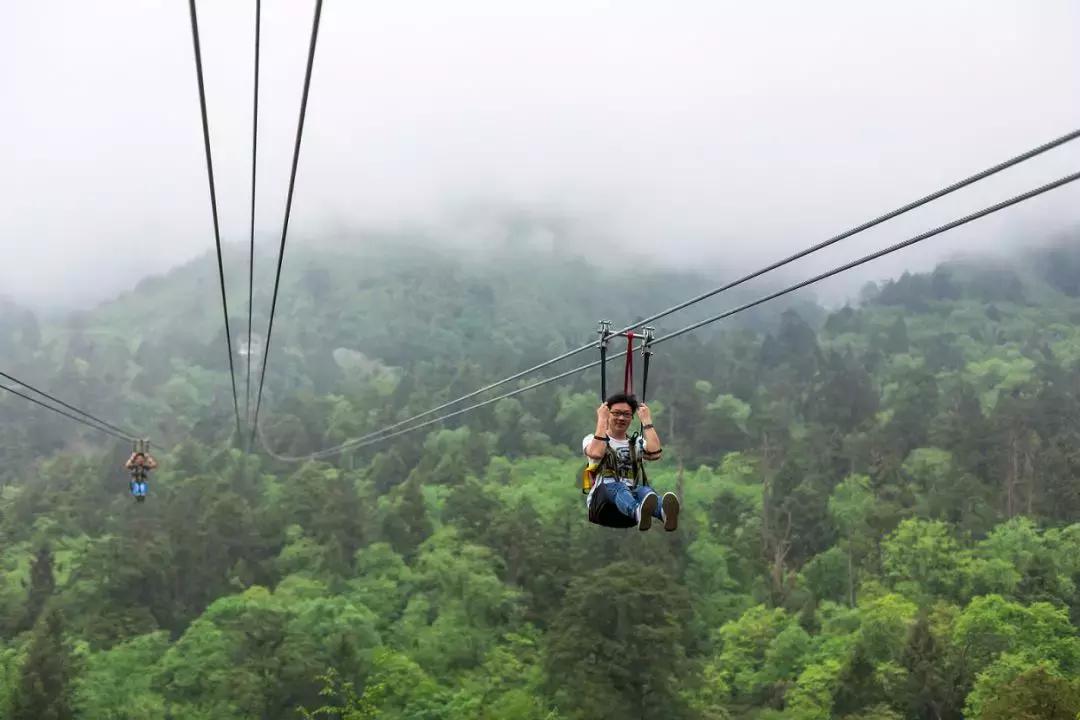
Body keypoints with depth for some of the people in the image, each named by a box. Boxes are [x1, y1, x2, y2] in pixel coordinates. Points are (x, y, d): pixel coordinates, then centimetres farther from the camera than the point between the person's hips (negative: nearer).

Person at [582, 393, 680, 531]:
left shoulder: (637, 443, 22)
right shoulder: (592, 439, 13)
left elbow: (655, 454, -4)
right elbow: (596, 453, -14)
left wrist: (646, 420, 3)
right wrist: (601, 419, -7)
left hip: (632, 494, 3)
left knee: (644, 490, -33)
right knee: (617, 487, -37)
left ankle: (664, 512, -70)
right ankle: (639, 512, -73)